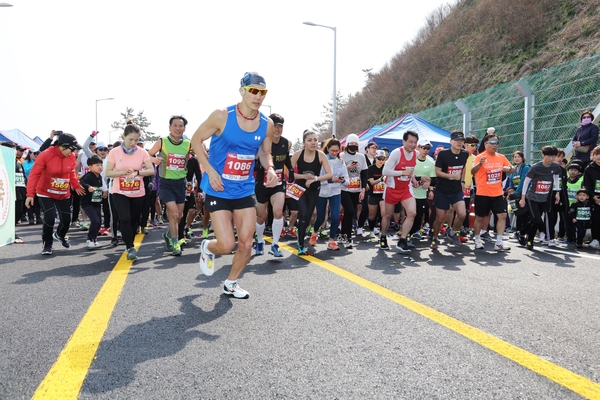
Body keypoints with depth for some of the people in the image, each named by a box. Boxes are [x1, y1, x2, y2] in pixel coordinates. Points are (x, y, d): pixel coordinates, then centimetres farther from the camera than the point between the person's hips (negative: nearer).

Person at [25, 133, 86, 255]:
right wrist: (30, 194, -24)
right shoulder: (45, 155, -22)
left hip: (64, 194, 5)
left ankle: (60, 235, 40)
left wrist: (76, 186, 7)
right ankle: (47, 244, 11)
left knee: (66, 219, 6)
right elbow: (34, 174, -20)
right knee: (49, 219, -13)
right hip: (46, 193, -4)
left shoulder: (71, 157, -6)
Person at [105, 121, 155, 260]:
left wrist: (136, 172, -25)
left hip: (138, 194, 2)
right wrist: (123, 172, -22)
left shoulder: (142, 152, -5)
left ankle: (129, 245, 32)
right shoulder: (114, 152, -7)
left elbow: (151, 171, -10)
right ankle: (130, 248, -5)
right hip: (119, 193, -2)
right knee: (125, 219, -15)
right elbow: (108, 173, -6)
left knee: (134, 220, 12)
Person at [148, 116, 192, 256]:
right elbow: (148, 155, 3)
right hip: (166, 182, -3)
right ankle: (175, 243, 1)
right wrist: (154, 159, -19)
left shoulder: (189, 144, -4)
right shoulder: (162, 142, -8)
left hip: (181, 182, 3)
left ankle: (169, 235, 40)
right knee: (174, 213, -14)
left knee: (179, 215, 13)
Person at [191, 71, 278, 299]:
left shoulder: (267, 125, -2)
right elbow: (196, 140, -3)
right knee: (226, 245, -8)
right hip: (218, 190, -4)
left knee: (246, 244, 4)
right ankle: (207, 248, 30)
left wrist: (270, 169, -9)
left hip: (245, 190, 4)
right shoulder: (222, 116, -14)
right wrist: (210, 170, -14)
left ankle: (231, 284, 30)